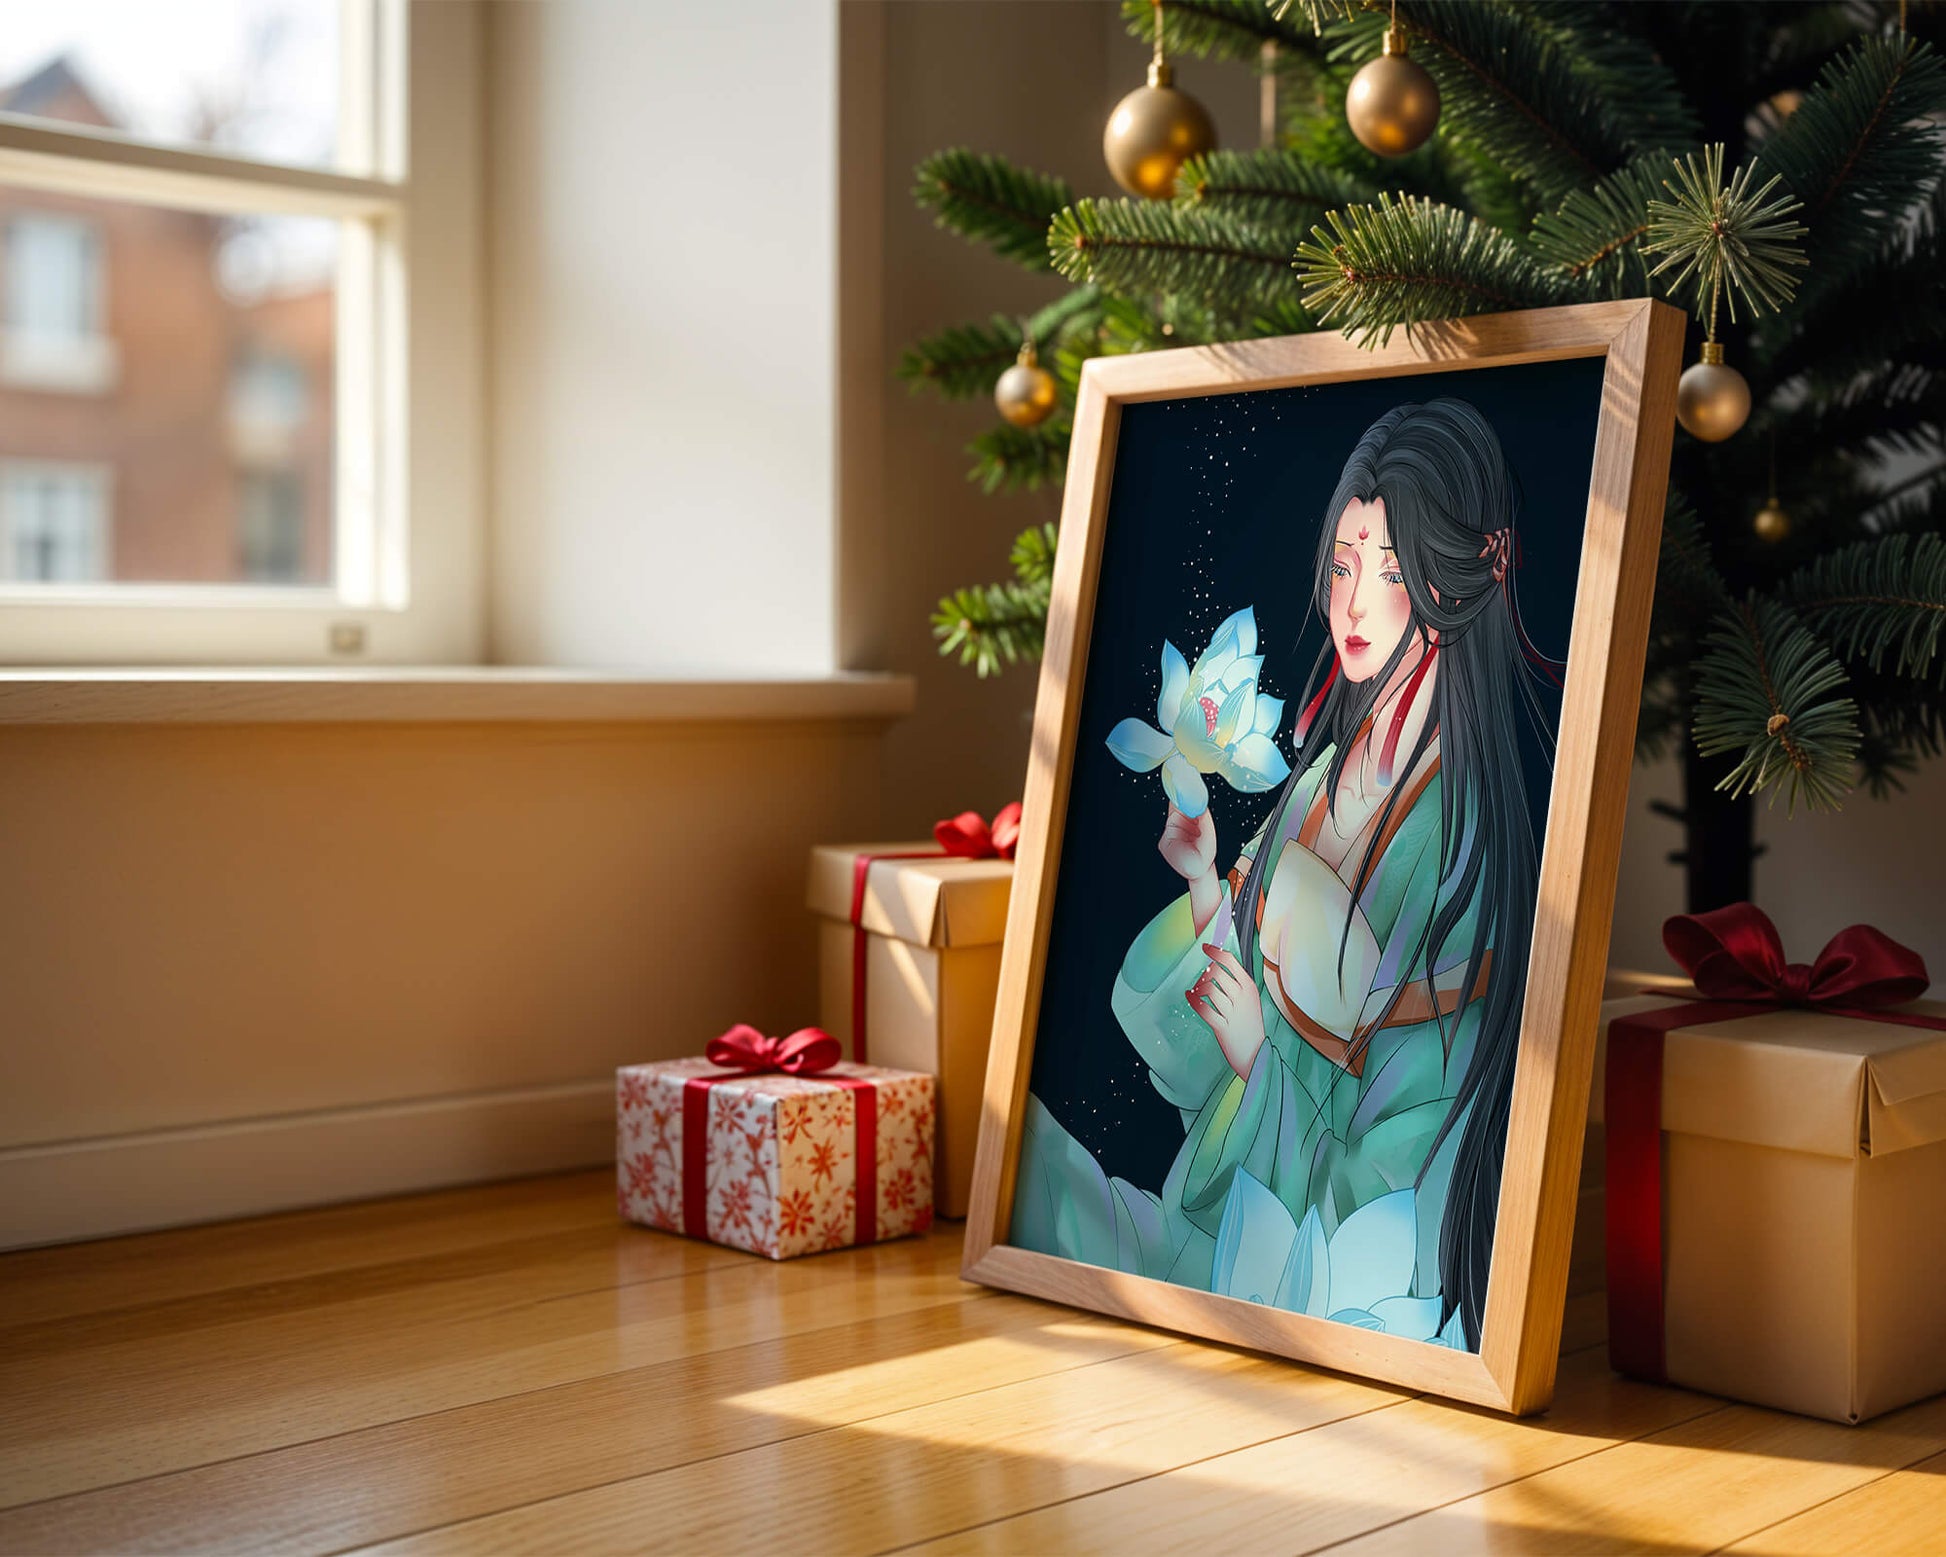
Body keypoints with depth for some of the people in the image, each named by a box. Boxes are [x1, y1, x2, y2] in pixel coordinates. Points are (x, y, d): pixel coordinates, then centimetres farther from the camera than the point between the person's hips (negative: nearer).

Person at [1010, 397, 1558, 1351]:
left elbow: (1385, 1111, -15)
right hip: (1252, 1174, 6)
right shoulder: (1323, 771, 6)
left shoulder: (1474, 823, -17)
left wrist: (1256, 1046, -5)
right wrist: (1205, 885, -7)